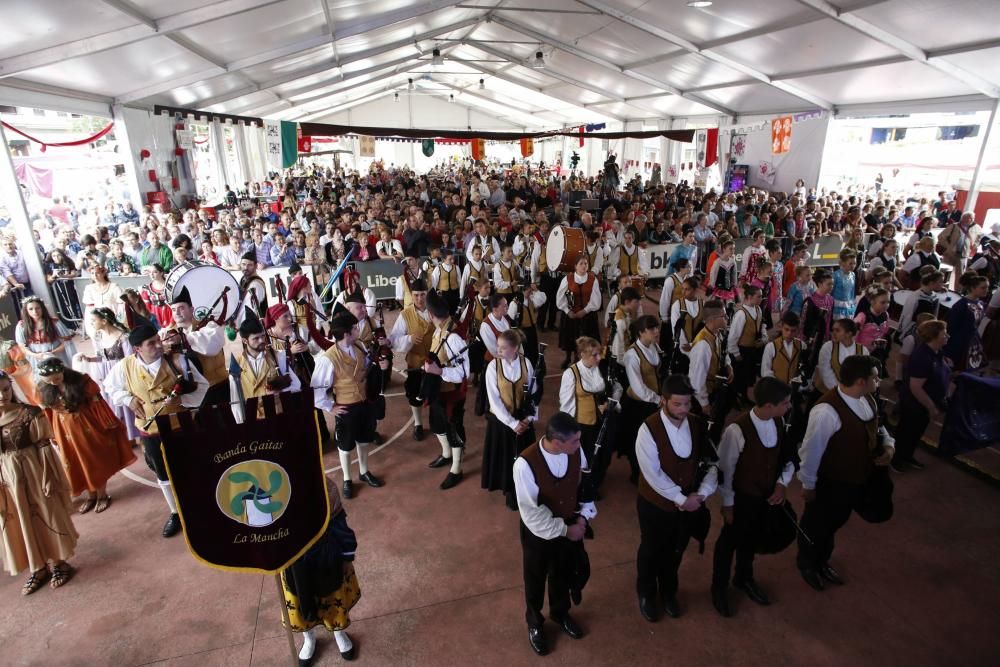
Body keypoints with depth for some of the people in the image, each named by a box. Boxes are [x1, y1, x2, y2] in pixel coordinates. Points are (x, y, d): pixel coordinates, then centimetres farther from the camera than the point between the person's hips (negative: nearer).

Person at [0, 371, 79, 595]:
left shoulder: (29, 413, -12)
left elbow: (45, 447, -10)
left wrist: (48, 478, -13)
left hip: (34, 473, -4)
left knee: (48, 517, 8)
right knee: (21, 524, 14)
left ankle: (59, 562, 24)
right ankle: (37, 568, 30)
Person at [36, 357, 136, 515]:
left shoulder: (81, 381, -18)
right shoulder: (44, 390, -8)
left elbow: (98, 405, -12)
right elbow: (47, 413, 2)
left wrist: (109, 426, -8)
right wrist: (52, 435, 7)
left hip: (87, 427, -3)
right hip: (65, 431, 3)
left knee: (97, 462, 9)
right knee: (78, 466, 14)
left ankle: (102, 495, 27)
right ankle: (90, 496, 33)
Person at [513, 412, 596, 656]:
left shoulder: (576, 452, -20)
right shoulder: (525, 464, -34)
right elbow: (531, 513, -26)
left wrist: (584, 517, -9)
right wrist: (564, 530, -20)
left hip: (571, 526, 4)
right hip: (539, 532, -4)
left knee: (564, 575, 28)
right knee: (536, 580, 22)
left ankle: (560, 613, 59)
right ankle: (535, 624, 52)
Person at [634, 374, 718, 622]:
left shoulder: (697, 425, -9)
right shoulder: (649, 428, -24)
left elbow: (711, 462, -4)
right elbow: (653, 474, -25)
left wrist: (701, 493, -18)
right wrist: (681, 499, -21)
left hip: (689, 504, 4)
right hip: (655, 503, -4)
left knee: (675, 552, 24)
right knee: (651, 552, 18)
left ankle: (668, 593, 51)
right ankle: (647, 595, 45)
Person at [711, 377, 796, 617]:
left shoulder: (779, 422, -13)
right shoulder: (737, 430, -33)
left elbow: (789, 456, 3)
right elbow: (725, 469, -21)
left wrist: (782, 483, -11)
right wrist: (727, 503, -12)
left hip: (766, 495, 6)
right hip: (741, 497, -6)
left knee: (751, 539, 27)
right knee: (729, 541, 16)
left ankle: (744, 579, 53)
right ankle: (719, 586, 40)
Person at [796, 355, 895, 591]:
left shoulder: (867, 400, -7)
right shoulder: (827, 411, -35)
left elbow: (877, 426, 13)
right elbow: (811, 450, -26)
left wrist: (888, 445, -9)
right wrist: (808, 485, -15)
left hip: (858, 479, 8)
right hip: (830, 483, -8)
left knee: (835, 523, 29)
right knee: (816, 525, 18)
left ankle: (822, 561, 55)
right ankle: (806, 564, 46)